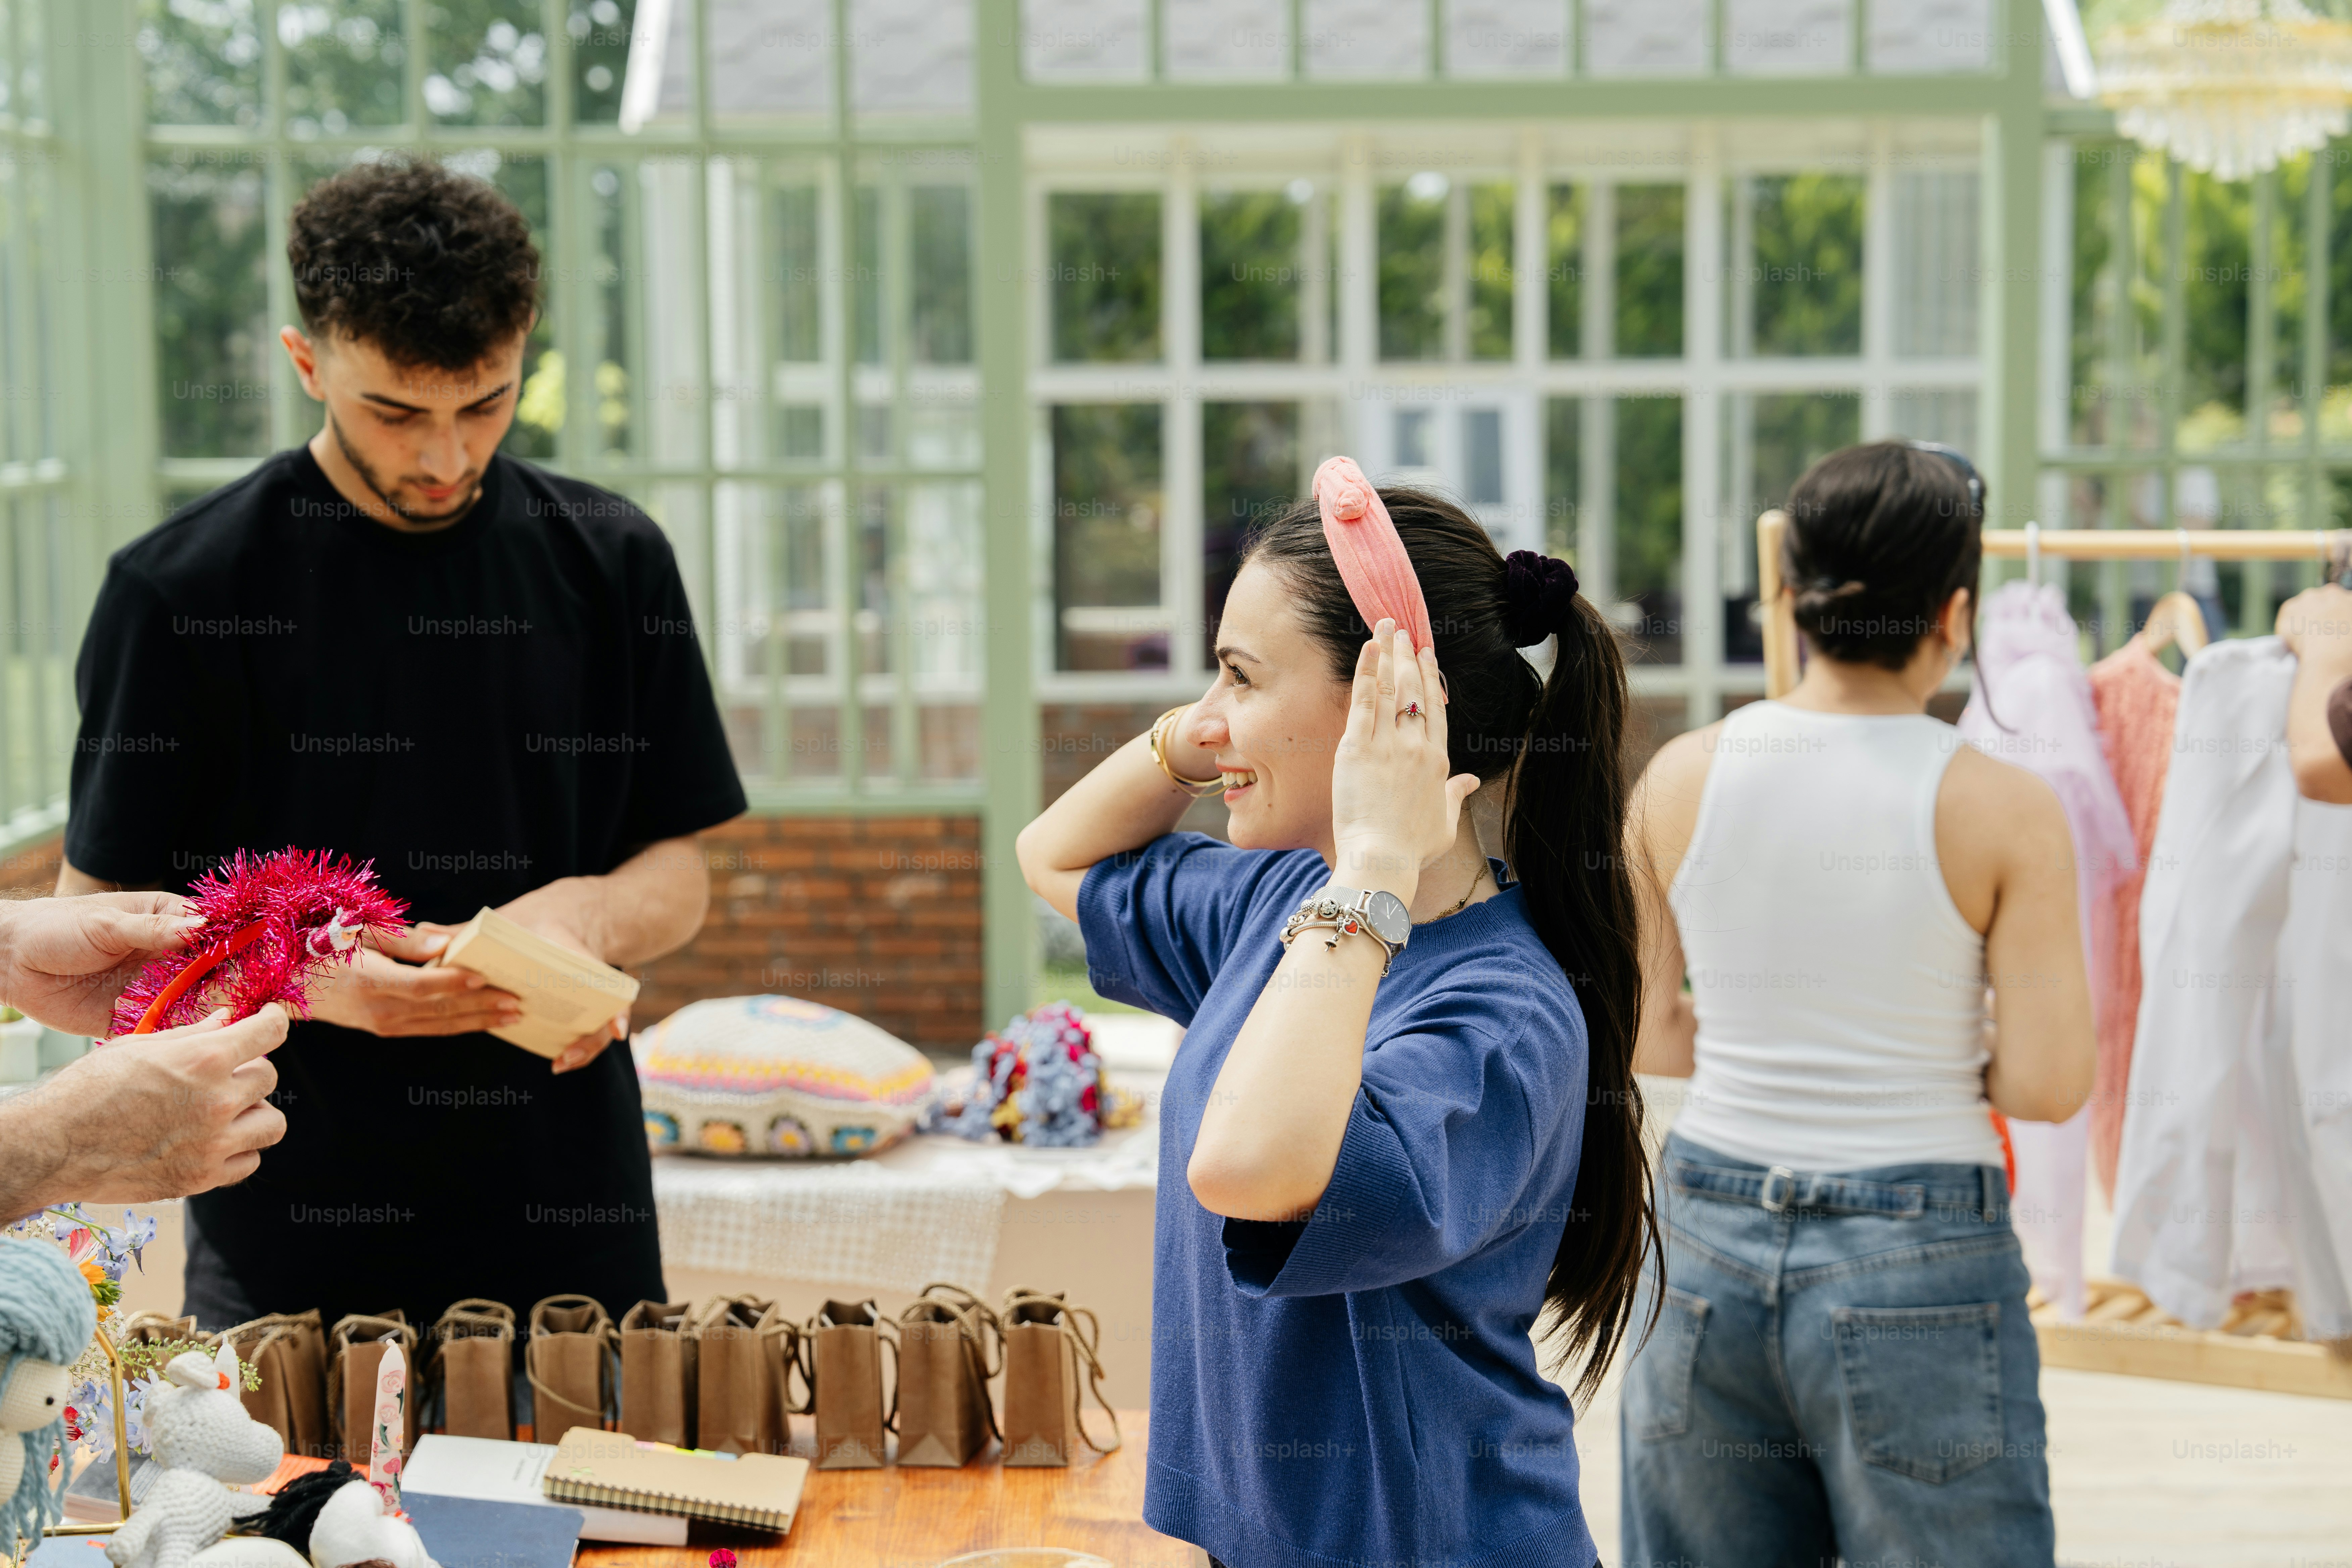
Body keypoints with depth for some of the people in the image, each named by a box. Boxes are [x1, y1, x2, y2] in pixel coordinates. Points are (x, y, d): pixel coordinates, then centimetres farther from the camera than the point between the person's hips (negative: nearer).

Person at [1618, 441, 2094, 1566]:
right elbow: (2049, 1085, -10)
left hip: (1709, 1239, 4)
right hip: (1919, 1263, -3)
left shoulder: (1679, 777, -1)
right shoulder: (2004, 810, -11)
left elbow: (1638, 1030, 5)